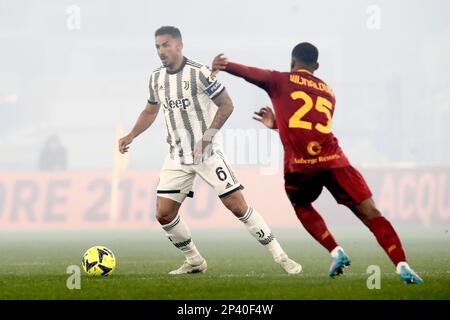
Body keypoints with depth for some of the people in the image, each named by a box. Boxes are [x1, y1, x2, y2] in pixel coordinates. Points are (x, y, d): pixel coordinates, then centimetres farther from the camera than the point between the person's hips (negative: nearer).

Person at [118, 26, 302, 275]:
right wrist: (130, 137, 9)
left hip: (207, 153, -6)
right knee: (164, 214, -1)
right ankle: (194, 261, 18)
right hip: (177, 158, 6)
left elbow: (226, 105, -10)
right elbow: (150, 112, 22)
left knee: (237, 206, -10)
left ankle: (280, 257, -1)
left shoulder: (199, 73, -12)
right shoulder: (156, 78, 6)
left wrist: (207, 137, -17)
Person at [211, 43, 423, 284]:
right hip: (333, 161, 2)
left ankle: (336, 252, 11)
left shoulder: (280, 81, 10)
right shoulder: (328, 92, 24)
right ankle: (401, 265, -16)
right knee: (370, 214, -1)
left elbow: (250, 73, -7)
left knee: (301, 207, 28)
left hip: (300, 165, -2)